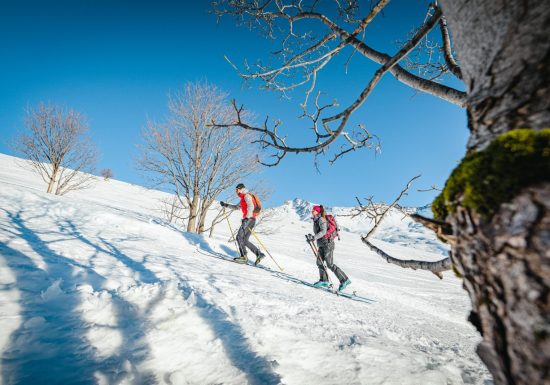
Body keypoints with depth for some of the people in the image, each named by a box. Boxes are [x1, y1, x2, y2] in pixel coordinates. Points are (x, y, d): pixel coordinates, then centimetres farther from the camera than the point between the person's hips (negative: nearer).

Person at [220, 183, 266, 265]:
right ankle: (259, 254, 1)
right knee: (245, 240, 5)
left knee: (239, 237, -13)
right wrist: (226, 205, 29)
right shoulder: (244, 198, 28)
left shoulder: (246, 195, -1)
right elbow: (237, 207, 37)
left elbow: (251, 207, -16)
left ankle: (243, 257, -15)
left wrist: (247, 218, -25)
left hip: (249, 219, -9)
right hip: (248, 220, 9)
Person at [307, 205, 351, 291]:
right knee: (319, 262, 8)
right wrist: (312, 237, 17)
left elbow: (323, 231, -27)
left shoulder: (321, 219, -14)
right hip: (322, 244, 10)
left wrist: (314, 237, -33)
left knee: (330, 264, -8)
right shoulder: (316, 220, 14)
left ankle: (344, 280, 0)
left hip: (327, 243, -10)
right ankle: (324, 280, 17)